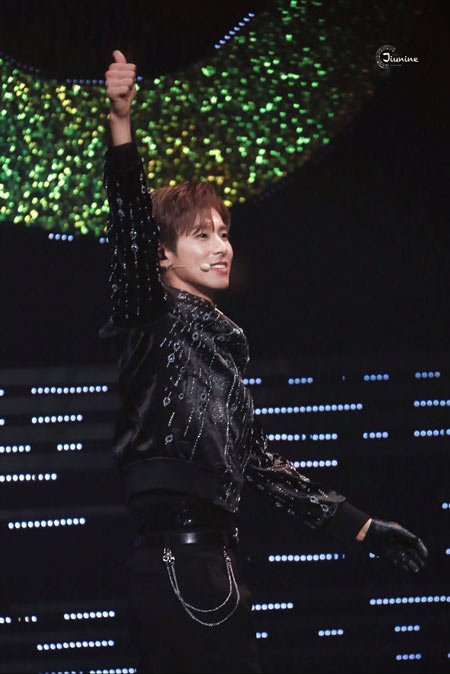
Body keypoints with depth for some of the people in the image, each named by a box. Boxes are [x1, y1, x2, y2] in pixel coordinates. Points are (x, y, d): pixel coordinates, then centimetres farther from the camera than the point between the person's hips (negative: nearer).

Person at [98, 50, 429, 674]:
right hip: (177, 565, -8)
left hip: (218, 566, 8)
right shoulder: (153, 319, 3)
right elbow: (130, 224, -14)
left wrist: (361, 527, 23)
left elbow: (264, 465, 25)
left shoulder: (221, 346, 24)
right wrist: (121, 123, -29)